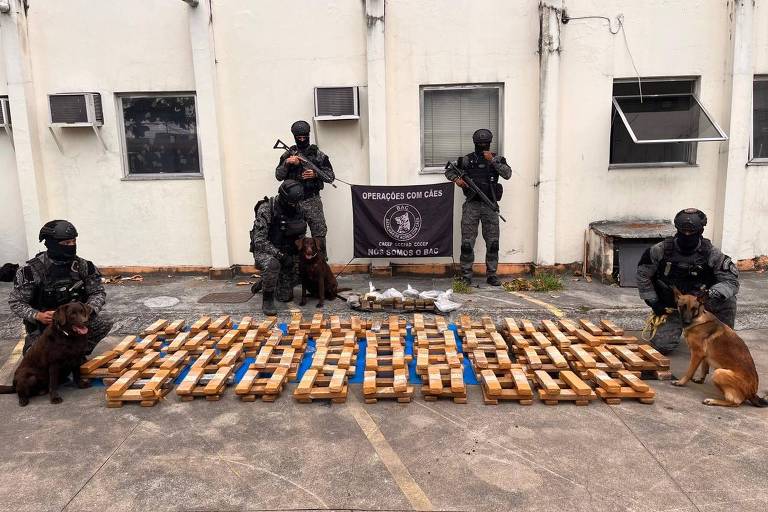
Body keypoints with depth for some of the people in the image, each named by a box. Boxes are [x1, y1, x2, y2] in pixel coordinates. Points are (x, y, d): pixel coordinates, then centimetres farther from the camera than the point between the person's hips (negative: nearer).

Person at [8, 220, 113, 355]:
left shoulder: (82, 266, -6)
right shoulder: (32, 270, -15)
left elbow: (98, 292, 0)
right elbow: (16, 302, -9)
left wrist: (90, 309, -22)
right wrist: (38, 316, -28)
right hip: (43, 325, -2)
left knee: (104, 321, -21)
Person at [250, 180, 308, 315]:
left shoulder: (298, 208, -4)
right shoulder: (266, 209, -21)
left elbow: (301, 235, 10)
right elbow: (259, 240, -23)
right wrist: (280, 255, -31)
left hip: (286, 253, 5)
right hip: (264, 251, -5)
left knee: (286, 297, 3)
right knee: (272, 264, -41)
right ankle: (267, 300, -20)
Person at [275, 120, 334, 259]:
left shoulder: (318, 154, 3)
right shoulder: (288, 154, 8)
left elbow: (330, 177, 2)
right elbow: (278, 176, 4)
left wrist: (316, 174, -15)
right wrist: (287, 163, -12)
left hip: (313, 200, -2)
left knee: (319, 232, -3)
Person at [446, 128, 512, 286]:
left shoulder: (497, 159, 7)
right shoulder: (466, 160, 5)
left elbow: (507, 174, -8)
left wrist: (492, 160, -13)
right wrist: (456, 179, -7)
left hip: (490, 206, 1)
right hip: (472, 205, -1)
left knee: (493, 243, 3)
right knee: (467, 242, -3)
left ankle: (491, 275, 13)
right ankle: (466, 276, 5)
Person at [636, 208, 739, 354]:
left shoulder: (711, 254, -14)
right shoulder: (662, 250, -14)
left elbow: (731, 281, -13)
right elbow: (643, 274, -3)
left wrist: (714, 293, -35)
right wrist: (653, 302, -5)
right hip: (670, 308, -1)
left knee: (728, 299, -27)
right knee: (662, 346, -13)